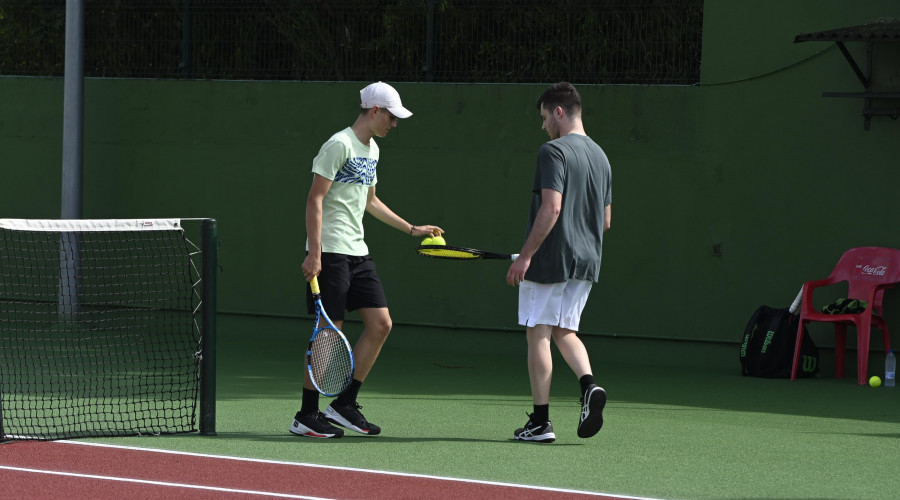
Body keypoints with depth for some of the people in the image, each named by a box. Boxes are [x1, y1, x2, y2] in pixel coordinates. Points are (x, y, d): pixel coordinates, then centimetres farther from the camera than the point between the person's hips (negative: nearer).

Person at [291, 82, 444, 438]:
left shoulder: (372, 150, 17)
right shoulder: (340, 145, -12)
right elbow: (315, 198, -16)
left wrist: (411, 229, 30)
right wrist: (314, 253, -22)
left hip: (358, 252, 9)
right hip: (331, 252, -9)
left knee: (380, 323, 2)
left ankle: (344, 404, 9)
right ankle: (306, 416, 1)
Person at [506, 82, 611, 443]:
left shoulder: (554, 151, -12)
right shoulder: (600, 156, 13)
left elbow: (551, 208, -21)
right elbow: (606, 219, 16)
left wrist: (525, 256, -20)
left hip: (549, 260, -7)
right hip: (587, 261, 8)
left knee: (538, 334, 0)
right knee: (565, 331, 18)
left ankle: (540, 422, -1)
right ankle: (589, 384, -9)